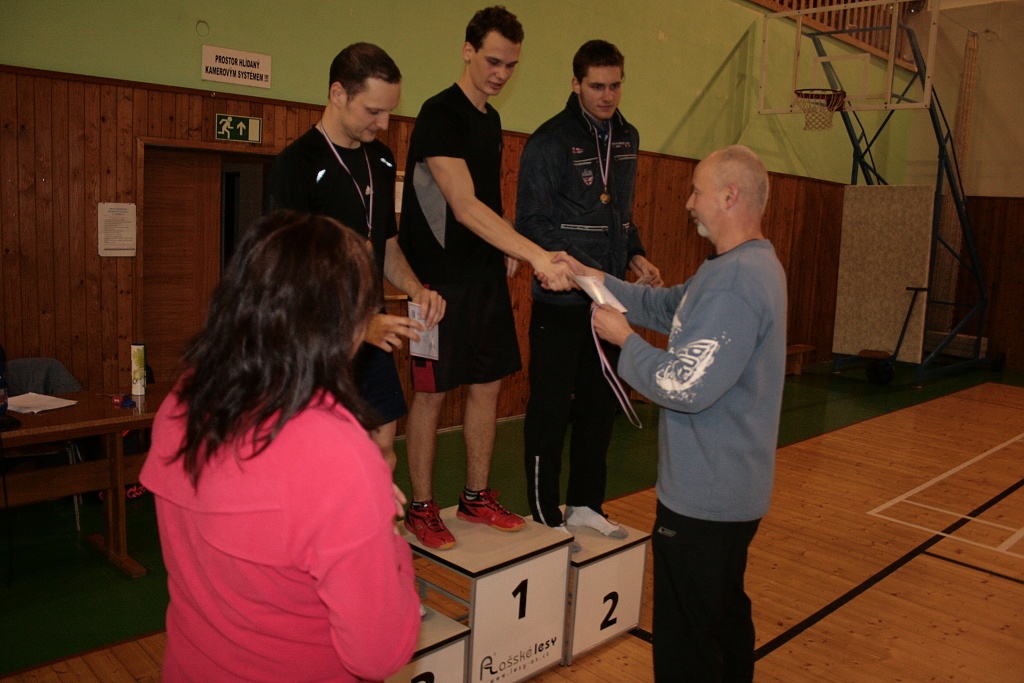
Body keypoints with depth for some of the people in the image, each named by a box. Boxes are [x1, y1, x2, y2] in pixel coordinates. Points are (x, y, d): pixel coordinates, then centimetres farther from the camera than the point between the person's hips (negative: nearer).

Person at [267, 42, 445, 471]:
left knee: (384, 449, 11)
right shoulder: (297, 165, -14)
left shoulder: (381, 159, 9)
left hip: (373, 335, 7)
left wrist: (415, 290, -2)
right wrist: (362, 323, -30)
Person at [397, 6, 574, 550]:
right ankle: (421, 508, 17)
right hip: (441, 278, -8)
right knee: (431, 394, 2)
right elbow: (463, 206, -26)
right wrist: (537, 255, -33)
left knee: (487, 386, 12)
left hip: (486, 274, 8)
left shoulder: (491, 119, 13)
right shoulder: (440, 114, -13)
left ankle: (477, 497, 26)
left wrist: (507, 250, 5)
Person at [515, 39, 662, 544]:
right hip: (560, 300, -7)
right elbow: (530, 223, -12)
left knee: (601, 404, 13)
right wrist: (576, 270, -23)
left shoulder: (627, 138, 12)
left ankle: (585, 505, 28)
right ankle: (545, 515, 16)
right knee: (551, 407, 1)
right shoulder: (550, 141, -9)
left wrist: (635, 256, 6)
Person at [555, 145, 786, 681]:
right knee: (727, 613, 27)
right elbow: (667, 306, 14)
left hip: (703, 496, -11)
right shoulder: (753, 264, 10)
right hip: (734, 489, 11)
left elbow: (686, 386, -28)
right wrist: (594, 278, 8)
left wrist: (624, 340, -14)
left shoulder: (733, 281, -25)